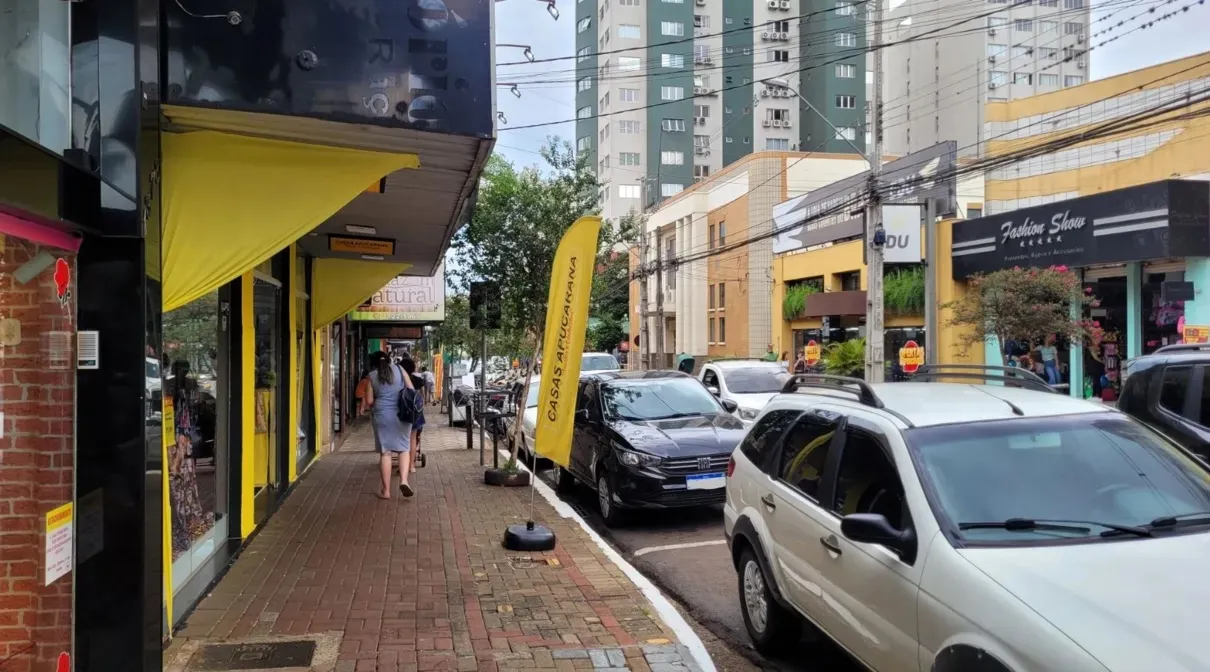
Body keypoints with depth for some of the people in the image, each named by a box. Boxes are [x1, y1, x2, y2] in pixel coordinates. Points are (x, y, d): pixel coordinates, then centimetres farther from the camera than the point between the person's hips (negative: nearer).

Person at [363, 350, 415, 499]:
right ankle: (404, 480, -11)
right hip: (401, 414, 1)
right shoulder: (399, 369, 6)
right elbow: (412, 391, 4)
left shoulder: (372, 375, 3)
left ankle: (386, 490, 8)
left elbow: (369, 401, 0)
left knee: (385, 452, 5)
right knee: (404, 449, 11)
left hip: (382, 415, 0)